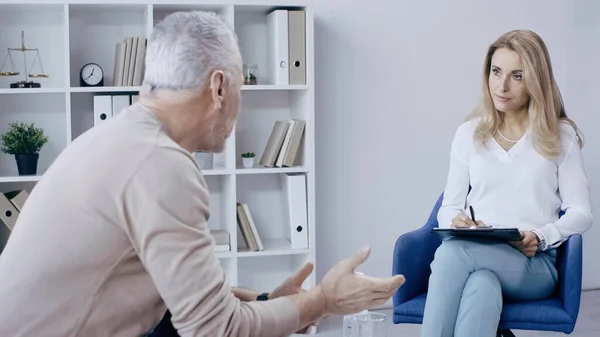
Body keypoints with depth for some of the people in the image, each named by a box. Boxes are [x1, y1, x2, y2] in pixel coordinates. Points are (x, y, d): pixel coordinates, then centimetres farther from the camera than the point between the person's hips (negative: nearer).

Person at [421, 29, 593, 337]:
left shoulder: (560, 136, 9)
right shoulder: (469, 134, 15)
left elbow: (580, 213, 4)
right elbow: (449, 208, 14)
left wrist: (541, 237, -16)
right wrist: (456, 221, -11)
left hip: (534, 266, -2)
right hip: (473, 256, 2)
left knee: (451, 252, -35)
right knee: (482, 286, -38)